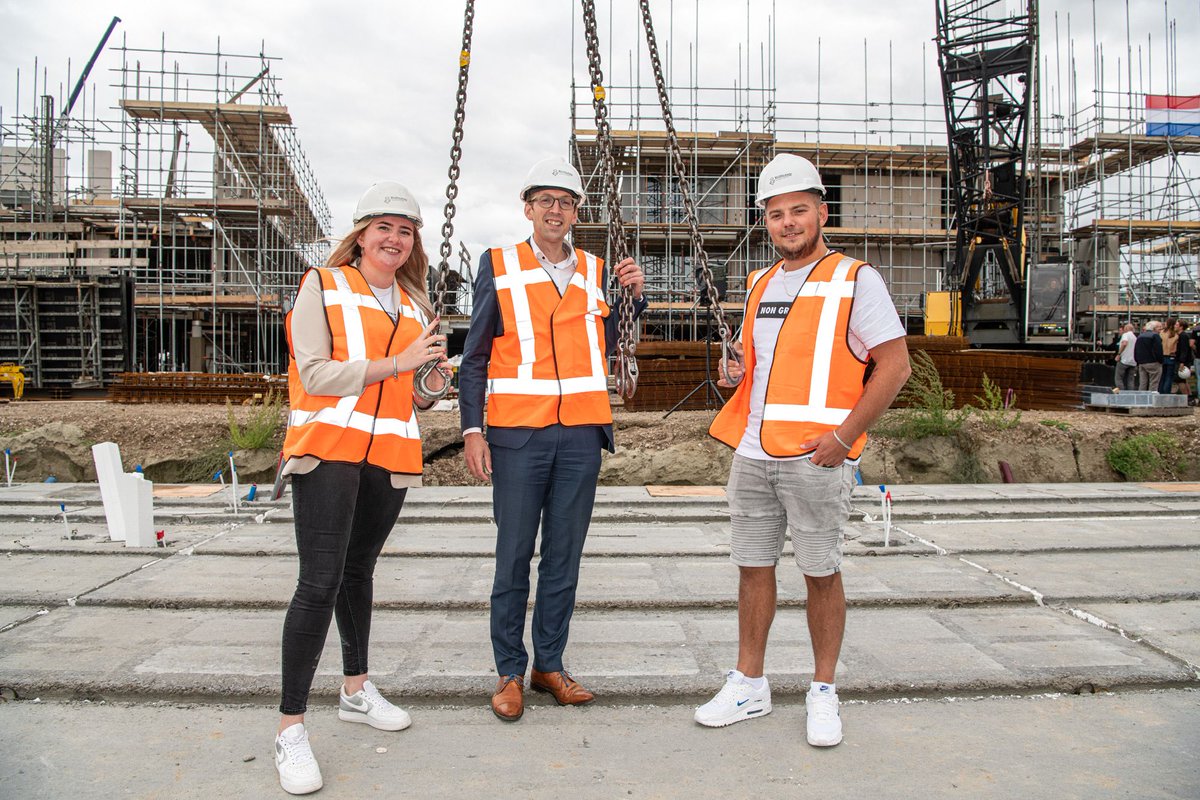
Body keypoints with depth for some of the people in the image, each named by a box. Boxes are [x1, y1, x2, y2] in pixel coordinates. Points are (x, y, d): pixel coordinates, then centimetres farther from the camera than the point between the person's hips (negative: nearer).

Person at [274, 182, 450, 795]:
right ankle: (291, 727, -1)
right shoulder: (323, 285, 0)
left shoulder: (415, 302, 16)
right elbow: (315, 374, -11)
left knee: (359, 570, 17)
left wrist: (434, 376, 2)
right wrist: (396, 361, -15)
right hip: (328, 448, -5)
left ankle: (356, 689, 33)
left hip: (391, 455, 6)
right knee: (319, 583, -11)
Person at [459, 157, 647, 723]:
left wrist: (633, 296, 2)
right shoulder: (498, 265, 4)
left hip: (582, 435, 3)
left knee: (564, 558, 9)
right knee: (513, 558, 2)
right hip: (518, 434, -3)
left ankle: (550, 664, 22)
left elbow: (607, 346, 14)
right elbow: (475, 356, 3)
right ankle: (510, 673, 15)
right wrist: (472, 429, -5)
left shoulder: (595, 271, 13)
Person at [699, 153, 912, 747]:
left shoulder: (855, 280, -4)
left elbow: (894, 366, -8)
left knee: (821, 572, 4)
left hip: (815, 457, -6)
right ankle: (749, 686, 24)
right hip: (753, 453, 6)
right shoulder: (760, 285, 15)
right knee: (753, 566, 10)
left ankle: (824, 693, 21)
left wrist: (843, 436, -14)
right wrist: (738, 369, 3)